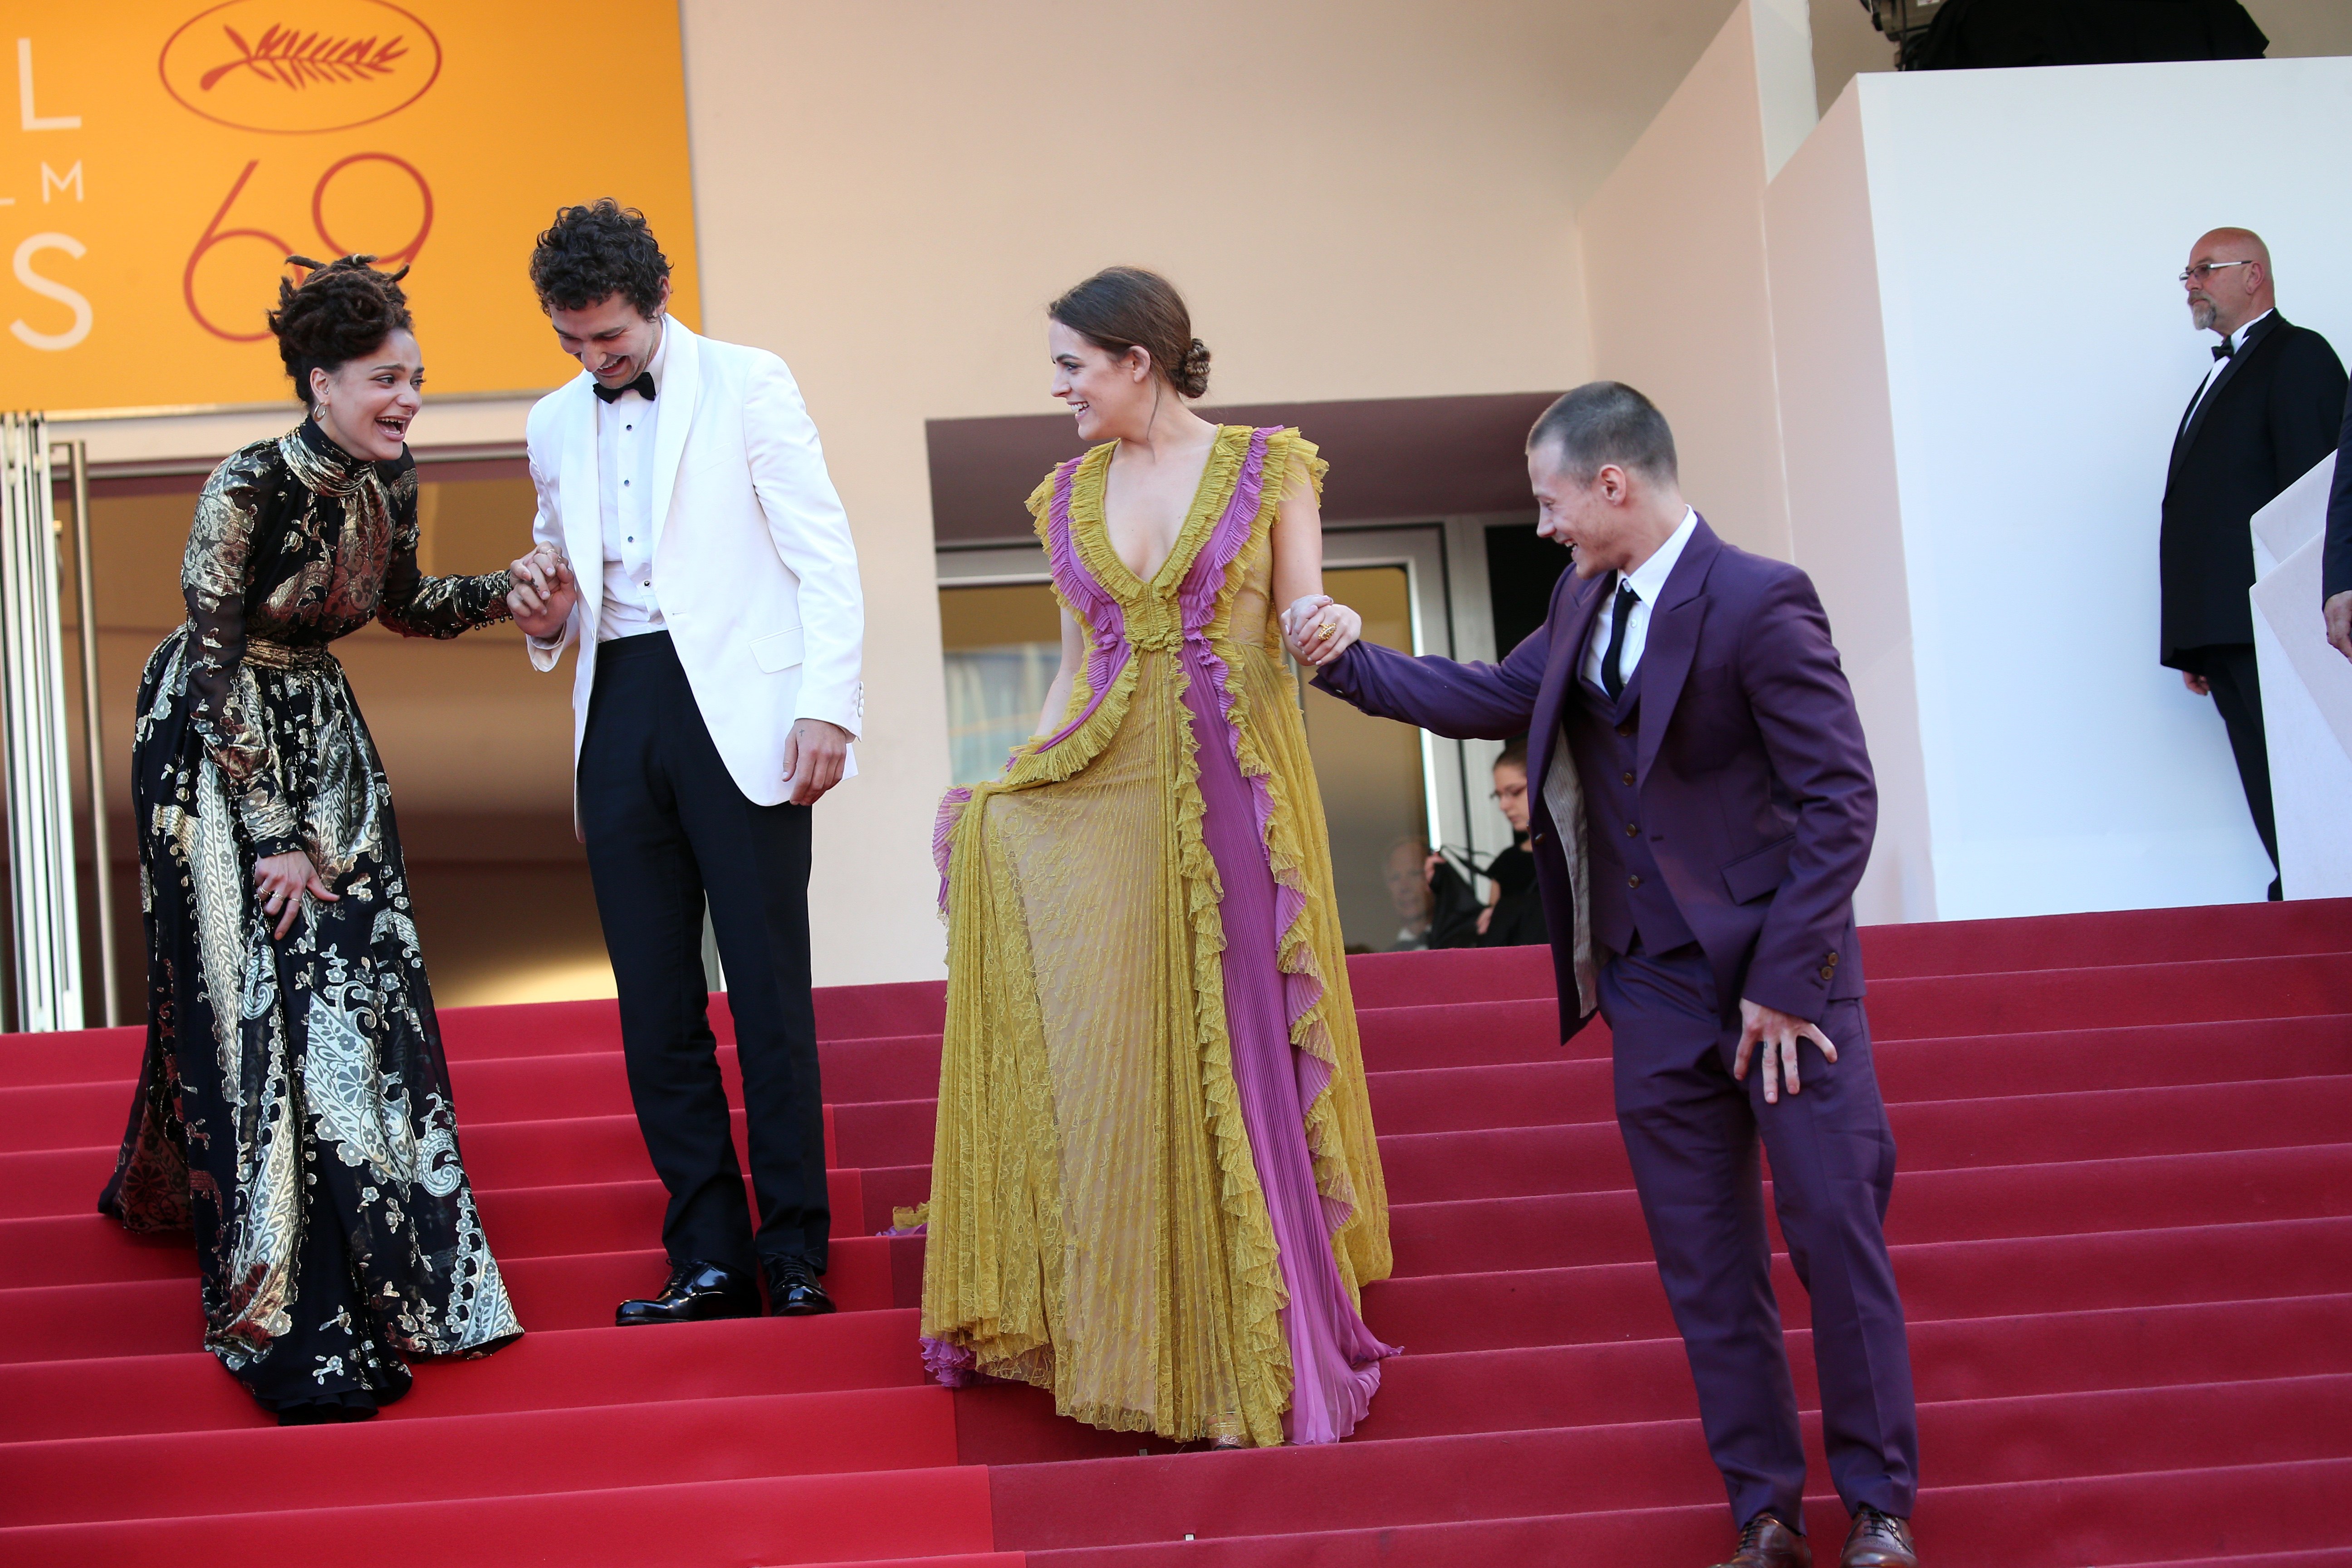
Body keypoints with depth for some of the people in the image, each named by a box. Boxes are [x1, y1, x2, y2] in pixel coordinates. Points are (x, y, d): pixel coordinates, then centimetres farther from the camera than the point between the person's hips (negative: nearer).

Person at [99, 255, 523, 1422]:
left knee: (361, 995, 6)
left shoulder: (389, 479, -3)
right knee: (251, 1011, -6)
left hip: (318, 733, 7)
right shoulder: (249, 487, -24)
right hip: (213, 749, -7)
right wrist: (277, 836, -19)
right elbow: (214, 665, -21)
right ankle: (295, 1329, -2)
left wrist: (505, 592, -3)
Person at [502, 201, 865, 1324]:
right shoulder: (554, 424, 16)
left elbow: (824, 555, -3)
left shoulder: (748, 386, 2)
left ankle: (796, 1254, 3)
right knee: (656, 1004, 3)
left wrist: (828, 706, -13)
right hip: (617, 715, 5)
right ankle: (708, 1258, 9)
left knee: (770, 992, -4)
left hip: (739, 712, -5)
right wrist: (547, 614, 3)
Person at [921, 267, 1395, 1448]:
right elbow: (1076, 666, 13)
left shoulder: (1269, 467, 0)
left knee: (1242, 1056, -1)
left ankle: (1263, 1347, 10)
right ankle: (1148, 1340, 11)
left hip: (1235, 793, -3)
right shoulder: (1071, 495, 11)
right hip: (1104, 793, 3)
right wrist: (1002, 785, 4)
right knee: (1104, 1052, -2)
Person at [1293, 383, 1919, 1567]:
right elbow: (1490, 701, 22)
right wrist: (1347, 660, 15)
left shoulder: (1758, 603, -15)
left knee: (1837, 1238, -1)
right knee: (1705, 1266, 8)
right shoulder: (1583, 604, 7)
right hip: (1656, 990, 7)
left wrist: (1784, 980, -17)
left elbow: (1839, 797, -16)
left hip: (1782, 977, -7)